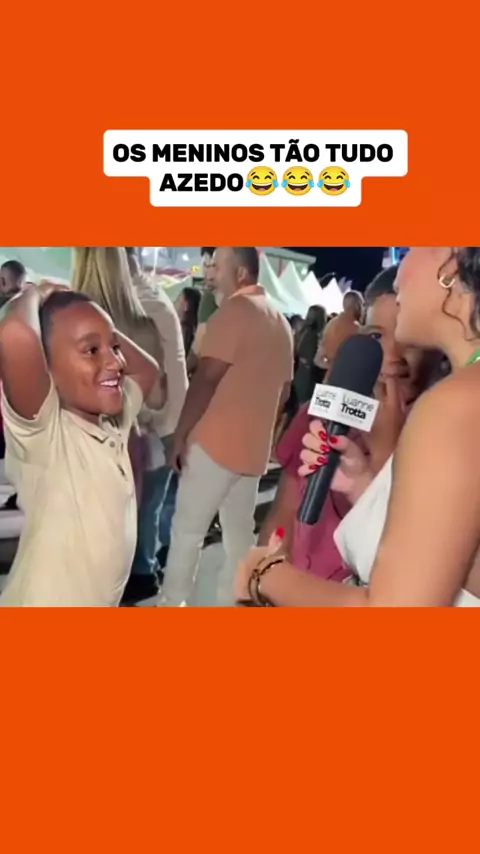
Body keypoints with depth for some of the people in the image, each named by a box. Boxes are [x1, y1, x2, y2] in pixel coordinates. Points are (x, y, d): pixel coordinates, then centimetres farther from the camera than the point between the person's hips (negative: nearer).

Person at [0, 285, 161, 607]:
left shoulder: (114, 420, -3)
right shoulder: (42, 431, -24)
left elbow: (150, 374, 16)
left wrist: (107, 332, -1)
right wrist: (35, 296, -20)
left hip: (100, 602, 7)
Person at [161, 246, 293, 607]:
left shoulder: (233, 311, -10)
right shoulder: (281, 323, 14)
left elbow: (205, 380, -15)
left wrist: (180, 436, -10)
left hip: (215, 442, -7)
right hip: (254, 447, 7)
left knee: (188, 530, 3)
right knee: (240, 533, 12)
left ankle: (172, 602, 11)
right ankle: (230, 601, 20)